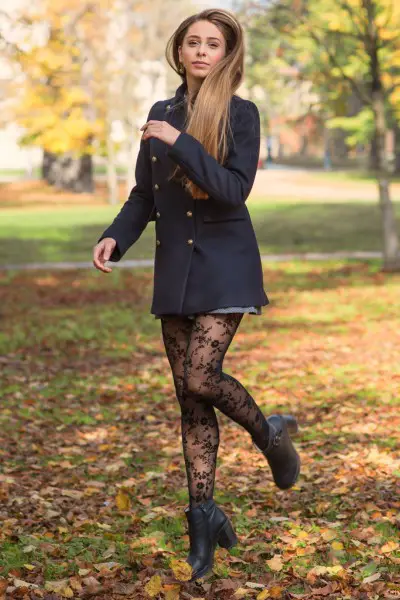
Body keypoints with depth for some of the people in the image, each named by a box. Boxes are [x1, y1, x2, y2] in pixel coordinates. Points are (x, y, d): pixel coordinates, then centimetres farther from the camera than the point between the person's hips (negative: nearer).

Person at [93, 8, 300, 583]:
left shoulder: (241, 114, -4)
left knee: (200, 378, -18)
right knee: (189, 397, 4)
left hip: (224, 264, -5)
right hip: (173, 266, 5)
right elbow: (144, 195, 13)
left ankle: (268, 432, 13)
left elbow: (235, 188, -17)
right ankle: (204, 515, 11)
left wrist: (180, 143, -22)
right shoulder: (161, 114, 10)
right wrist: (115, 237, -4)